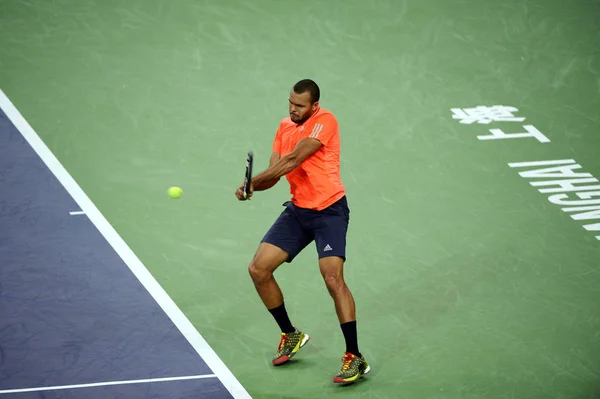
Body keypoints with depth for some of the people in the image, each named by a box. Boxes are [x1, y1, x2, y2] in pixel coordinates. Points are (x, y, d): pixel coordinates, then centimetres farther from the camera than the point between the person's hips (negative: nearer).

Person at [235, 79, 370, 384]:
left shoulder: (324, 121, -13)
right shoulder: (284, 127, 10)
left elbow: (293, 160, -22)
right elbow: (274, 173, 6)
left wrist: (253, 181, -20)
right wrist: (252, 186, -16)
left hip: (329, 210, -7)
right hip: (297, 210, 7)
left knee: (333, 279, -20)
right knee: (258, 269, 0)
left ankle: (355, 358, -12)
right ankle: (290, 335, 19)